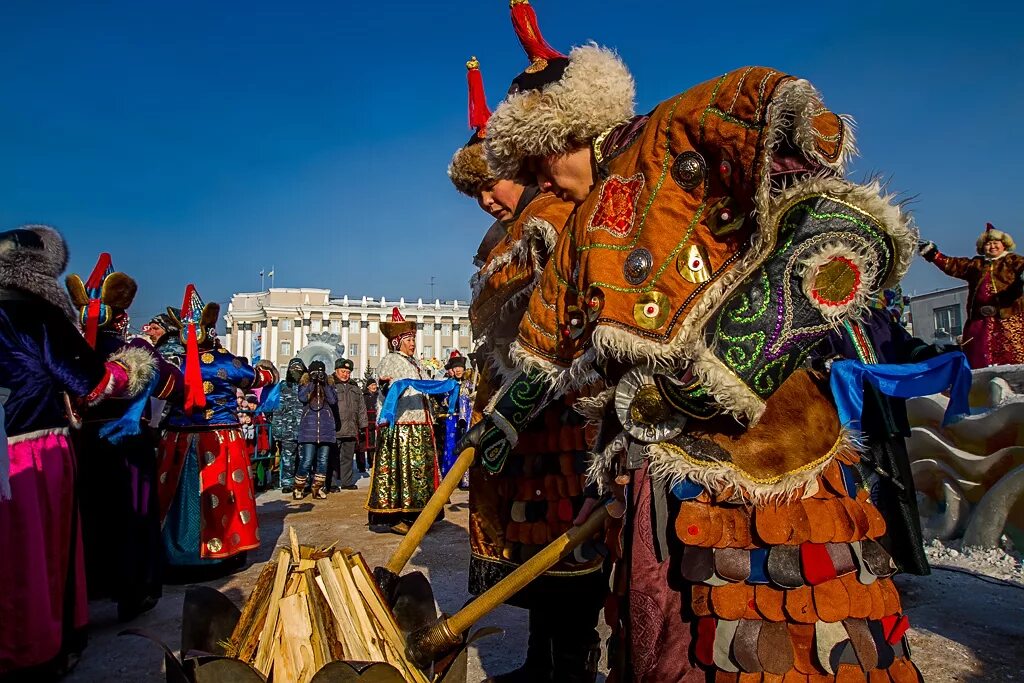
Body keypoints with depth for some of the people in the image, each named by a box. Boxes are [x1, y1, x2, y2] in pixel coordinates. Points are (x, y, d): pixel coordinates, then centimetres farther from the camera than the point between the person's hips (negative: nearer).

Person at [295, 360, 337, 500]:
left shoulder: (329, 384, 11)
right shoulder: (305, 384, 8)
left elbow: (333, 400, -5)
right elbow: (302, 398, -12)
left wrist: (324, 384, -10)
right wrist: (312, 382, -13)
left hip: (326, 429, 2)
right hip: (309, 428, -2)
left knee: (322, 461, 6)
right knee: (306, 461, -7)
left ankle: (318, 488, 16)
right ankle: (298, 488, 9)